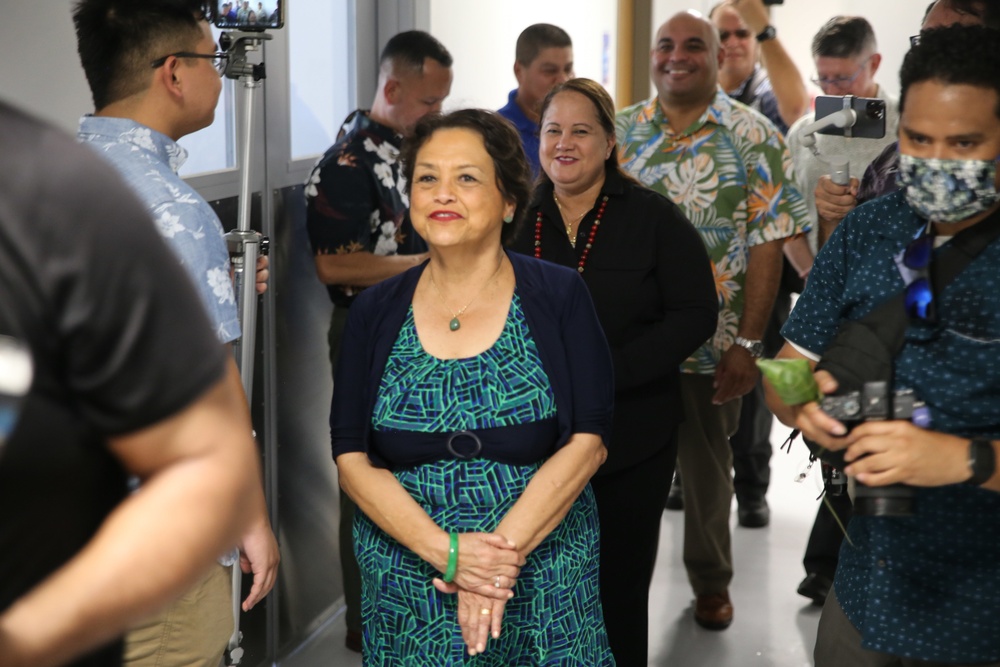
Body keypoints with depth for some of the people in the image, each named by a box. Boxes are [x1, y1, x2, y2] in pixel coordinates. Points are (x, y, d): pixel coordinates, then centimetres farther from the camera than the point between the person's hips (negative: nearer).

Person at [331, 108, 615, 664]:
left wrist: (506, 551, -19)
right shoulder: (376, 311, 3)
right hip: (407, 582, 1)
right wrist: (447, 551, -16)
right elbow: (352, 457, -2)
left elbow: (587, 441, -8)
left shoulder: (559, 297, -2)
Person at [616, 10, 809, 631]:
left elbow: (767, 245, -8)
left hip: (710, 344, -2)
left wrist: (748, 342, -13)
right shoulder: (619, 130, 4)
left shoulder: (754, 137, -5)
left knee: (707, 465, 13)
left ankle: (712, 579, 31)